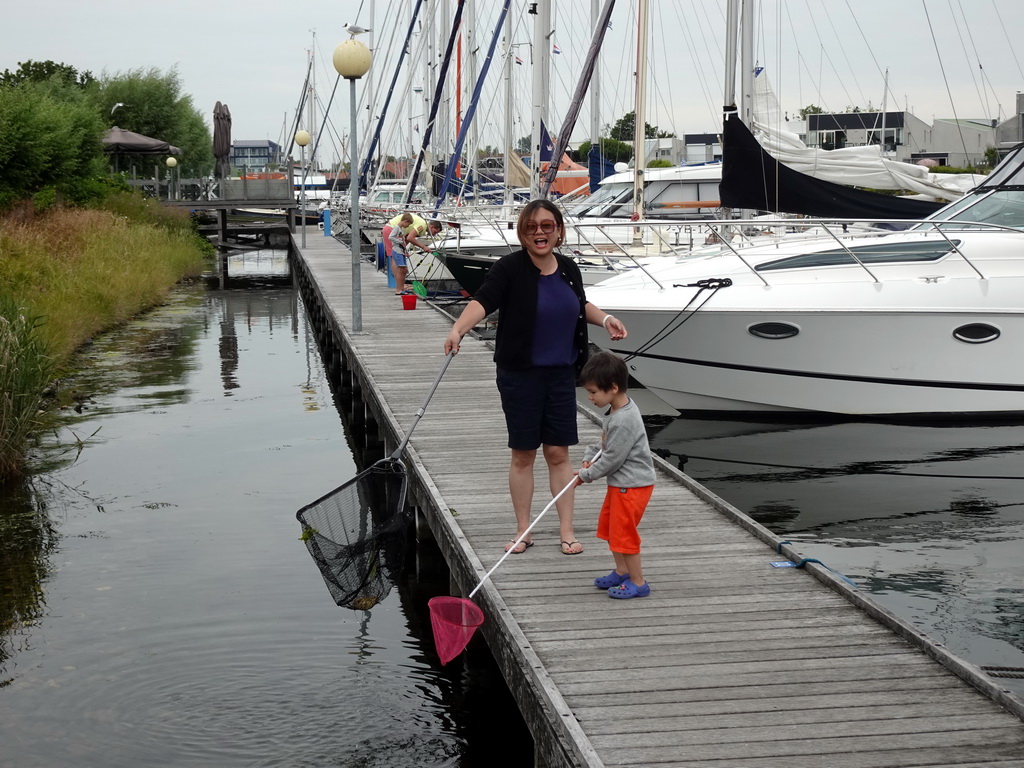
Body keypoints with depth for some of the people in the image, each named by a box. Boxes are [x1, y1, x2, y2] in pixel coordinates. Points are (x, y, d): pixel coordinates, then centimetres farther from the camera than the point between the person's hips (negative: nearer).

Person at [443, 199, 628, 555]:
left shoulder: (569, 269, 4)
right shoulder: (509, 268, -13)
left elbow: (580, 305, 24)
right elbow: (483, 301, -29)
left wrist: (605, 318, 7)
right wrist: (458, 329, -47)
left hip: (561, 374, 4)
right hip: (520, 375, -3)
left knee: (558, 453, 6)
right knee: (523, 454, 5)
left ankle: (567, 530, 14)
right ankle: (523, 531, 17)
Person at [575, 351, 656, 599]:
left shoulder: (623, 421, -29)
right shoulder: (617, 409, 3)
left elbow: (612, 459, -23)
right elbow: (606, 443, 18)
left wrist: (587, 475, -10)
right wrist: (589, 457, 2)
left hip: (632, 485, -11)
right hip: (620, 482, 11)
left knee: (623, 532, -1)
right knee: (608, 526, 21)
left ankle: (638, 582, 12)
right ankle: (622, 571, 35)